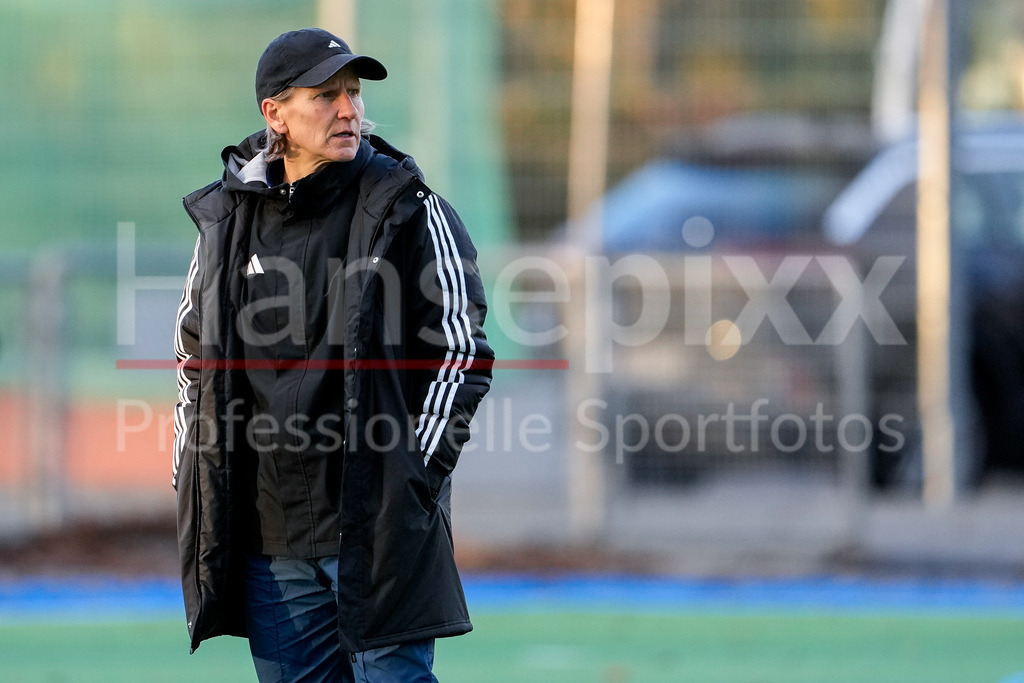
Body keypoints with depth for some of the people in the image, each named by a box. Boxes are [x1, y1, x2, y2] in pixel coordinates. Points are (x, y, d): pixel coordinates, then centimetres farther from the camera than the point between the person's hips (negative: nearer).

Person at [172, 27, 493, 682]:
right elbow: (196, 357, 19)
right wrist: (194, 484, 13)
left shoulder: (408, 211, -3)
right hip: (266, 535, 4)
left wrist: (415, 475, -8)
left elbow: (462, 352, -2)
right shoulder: (227, 219, 8)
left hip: (379, 528, -4)